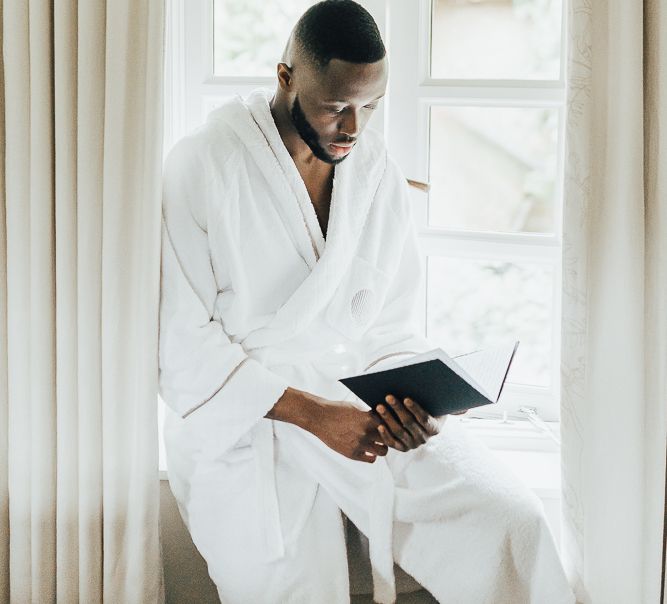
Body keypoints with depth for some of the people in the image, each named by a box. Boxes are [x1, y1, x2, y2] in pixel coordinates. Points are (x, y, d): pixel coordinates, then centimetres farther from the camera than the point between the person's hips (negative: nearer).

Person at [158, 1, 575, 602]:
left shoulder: (379, 174, 4)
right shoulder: (202, 167, -11)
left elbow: (390, 328, 8)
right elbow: (181, 344, -14)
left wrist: (409, 400, -14)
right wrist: (309, 412, -22)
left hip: (354, 401, 4)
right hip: (240, 421, -4)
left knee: (512, 521, -11)